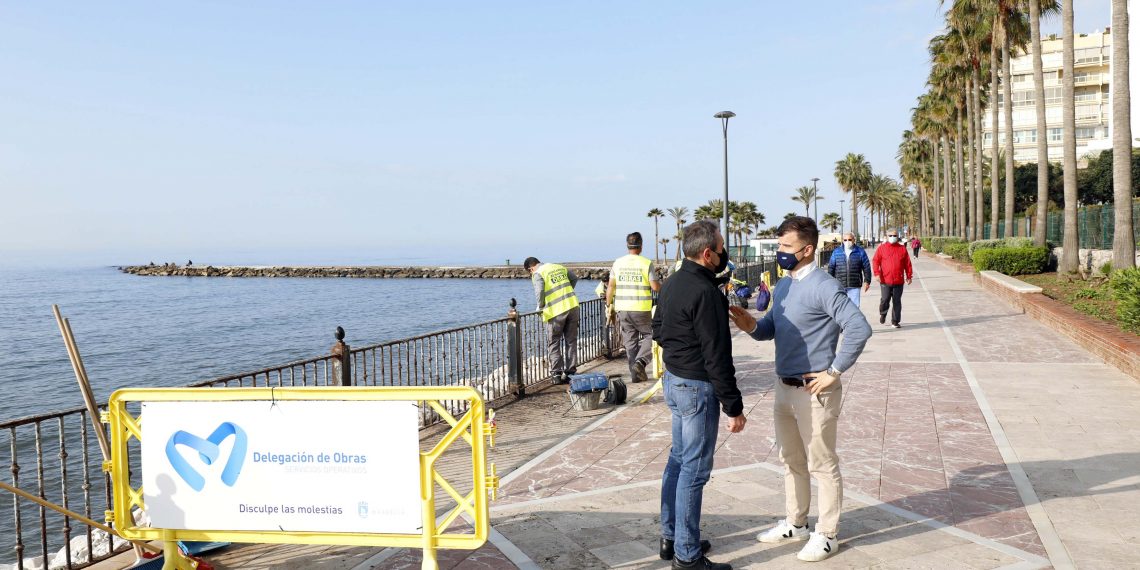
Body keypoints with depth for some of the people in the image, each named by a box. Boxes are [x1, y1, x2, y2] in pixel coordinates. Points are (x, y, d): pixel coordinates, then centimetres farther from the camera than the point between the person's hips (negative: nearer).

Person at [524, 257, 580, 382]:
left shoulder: (537, 274, -4)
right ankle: (570, 372, 16)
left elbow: (539, 292, -18)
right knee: (571, 342, 13)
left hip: (556, 312, -5)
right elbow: (574, 279, 23)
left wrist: (540, 306, -1)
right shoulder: (559, 267, 15)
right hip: (572, 306, 6)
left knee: (553, 344, 8)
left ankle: (556, 374, 5)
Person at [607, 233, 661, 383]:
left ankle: (636, 373, 13)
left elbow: (611, 287, 6)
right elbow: (655, 286, -9)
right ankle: (640, 361, -12)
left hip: (623, 309, 4)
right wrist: (662, 285, 14)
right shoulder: (646, 263, -8)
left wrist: (609, 305, 16)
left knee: (630, 341, 11)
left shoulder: (618, 263, 4)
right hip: (641, 309, -4)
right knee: (648, 335, 11)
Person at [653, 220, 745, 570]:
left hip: (672, 380, 10)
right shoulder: (705, 293, -22)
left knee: (678, 459, 18)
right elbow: (717, 357, -22)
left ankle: (670, 537, 30)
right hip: (697, 387, -10)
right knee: (695, 469, -1)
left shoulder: (671, 284, 7)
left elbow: (657, 332, 20)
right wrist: (733, 407, -18)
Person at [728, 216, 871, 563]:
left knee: (823, 466, 6)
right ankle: (795, 525, 36)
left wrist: (834, 372, -20)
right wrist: (752, 326, -7)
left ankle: (827, 535, 20)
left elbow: (859, 328, -23)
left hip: (814, 392, -8)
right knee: (791, 462, 20)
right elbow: (772, 329, 16)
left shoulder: (823, 287, -18)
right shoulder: (782, 286, 9)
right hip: (784, 388, 9)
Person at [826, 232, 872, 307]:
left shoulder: (860, 252, 3)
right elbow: (831, 267, 8)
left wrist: (867, 281, 0)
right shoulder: (836, 252, 5)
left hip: (854, 286, -1)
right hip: (839, 286, 1)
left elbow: (866, 268, 5)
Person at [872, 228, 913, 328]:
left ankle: (895, 321, 13)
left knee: (897, 301, 4)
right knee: (885, 299, -5)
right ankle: (883, 314, 25)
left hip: (898, 281, 2)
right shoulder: (881, 248, 3)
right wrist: (877, 273, -11)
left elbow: (907, 263, 11)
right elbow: (875, 261, 0)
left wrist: (909, 276, 9)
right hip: (885, 280, -2)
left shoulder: (902, 249, 8)